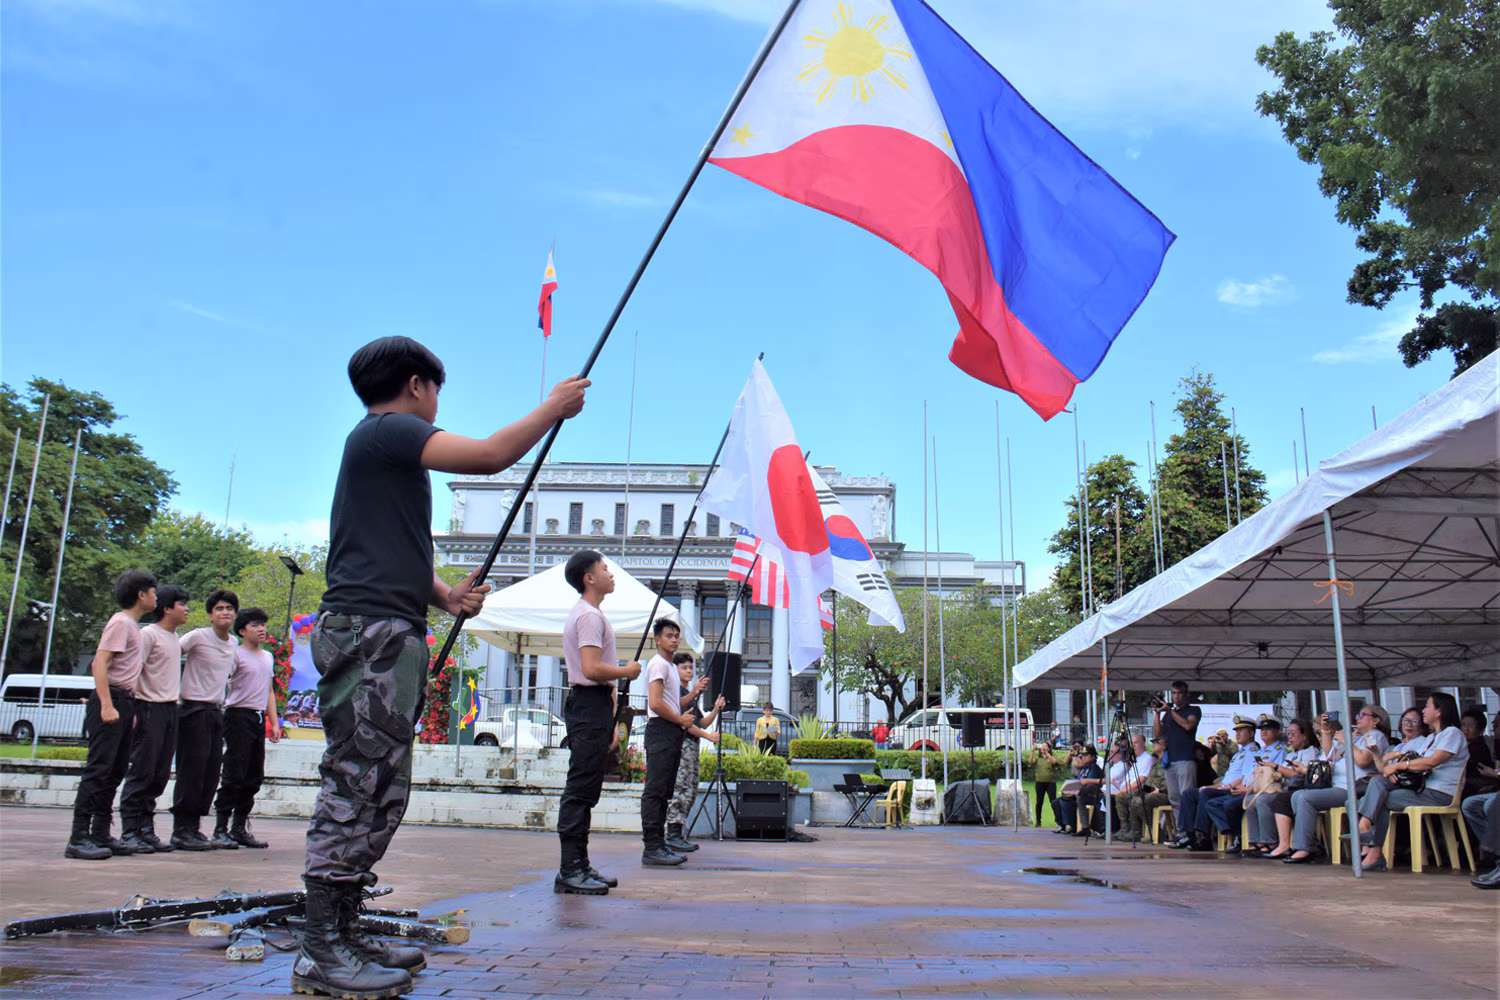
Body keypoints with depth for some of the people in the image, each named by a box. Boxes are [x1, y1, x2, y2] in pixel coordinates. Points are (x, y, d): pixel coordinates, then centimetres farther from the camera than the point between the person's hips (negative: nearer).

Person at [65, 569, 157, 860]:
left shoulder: (133, 625, 19)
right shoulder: (121, 622, -9)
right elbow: (99, 663, -18)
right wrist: (106, 705, -25)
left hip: (124, 702, 10)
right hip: (111, 700, -10)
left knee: (115, 772, 10)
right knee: (98, 770, -11)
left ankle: (101, 835, 15)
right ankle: (78, 839, -10)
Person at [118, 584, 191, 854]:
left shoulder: (175, 638, 16)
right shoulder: (149, 634, -8)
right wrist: (132, 709, -19)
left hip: (170, 710, 8)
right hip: (150, 709, -8)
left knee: (160, 774, 9)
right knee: (142, 772, -5)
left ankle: (146, 829, 14)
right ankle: (129, 832, 0)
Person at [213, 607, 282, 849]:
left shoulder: (268, 657, 17)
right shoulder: (236, 654, -5)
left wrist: (274, 722, 17)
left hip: (259, 718, 7)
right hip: (239, 714, -7)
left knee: (254, 777, 8)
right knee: (234, 775, -7)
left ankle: (239, 827, 15)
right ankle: (221, 827, 1)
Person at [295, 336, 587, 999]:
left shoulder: (388, 447, 25)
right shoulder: (385, 431, -5)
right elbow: (490, 455, -16)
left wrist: (445, 597, 11)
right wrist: (555, 406, -2)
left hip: (392, 637, 10)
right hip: (369, 631, -10)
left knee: (380, 796, 11)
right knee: (355, 790, -10)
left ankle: (344, 934, 17)